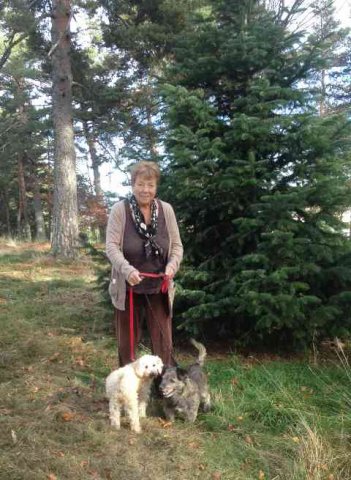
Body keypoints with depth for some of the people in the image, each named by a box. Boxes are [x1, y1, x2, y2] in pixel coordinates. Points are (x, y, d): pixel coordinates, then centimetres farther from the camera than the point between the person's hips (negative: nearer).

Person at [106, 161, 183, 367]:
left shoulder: (166, 210, -1)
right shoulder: (120, 210, -9)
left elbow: (177, 245, 3)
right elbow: (111, 246, -12)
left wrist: (173, 265, -18)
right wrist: (127, 270, -29)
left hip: (159, 289, 1)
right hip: (128, 288, -1)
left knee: (163, 341, 8)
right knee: (127, 340, 14)